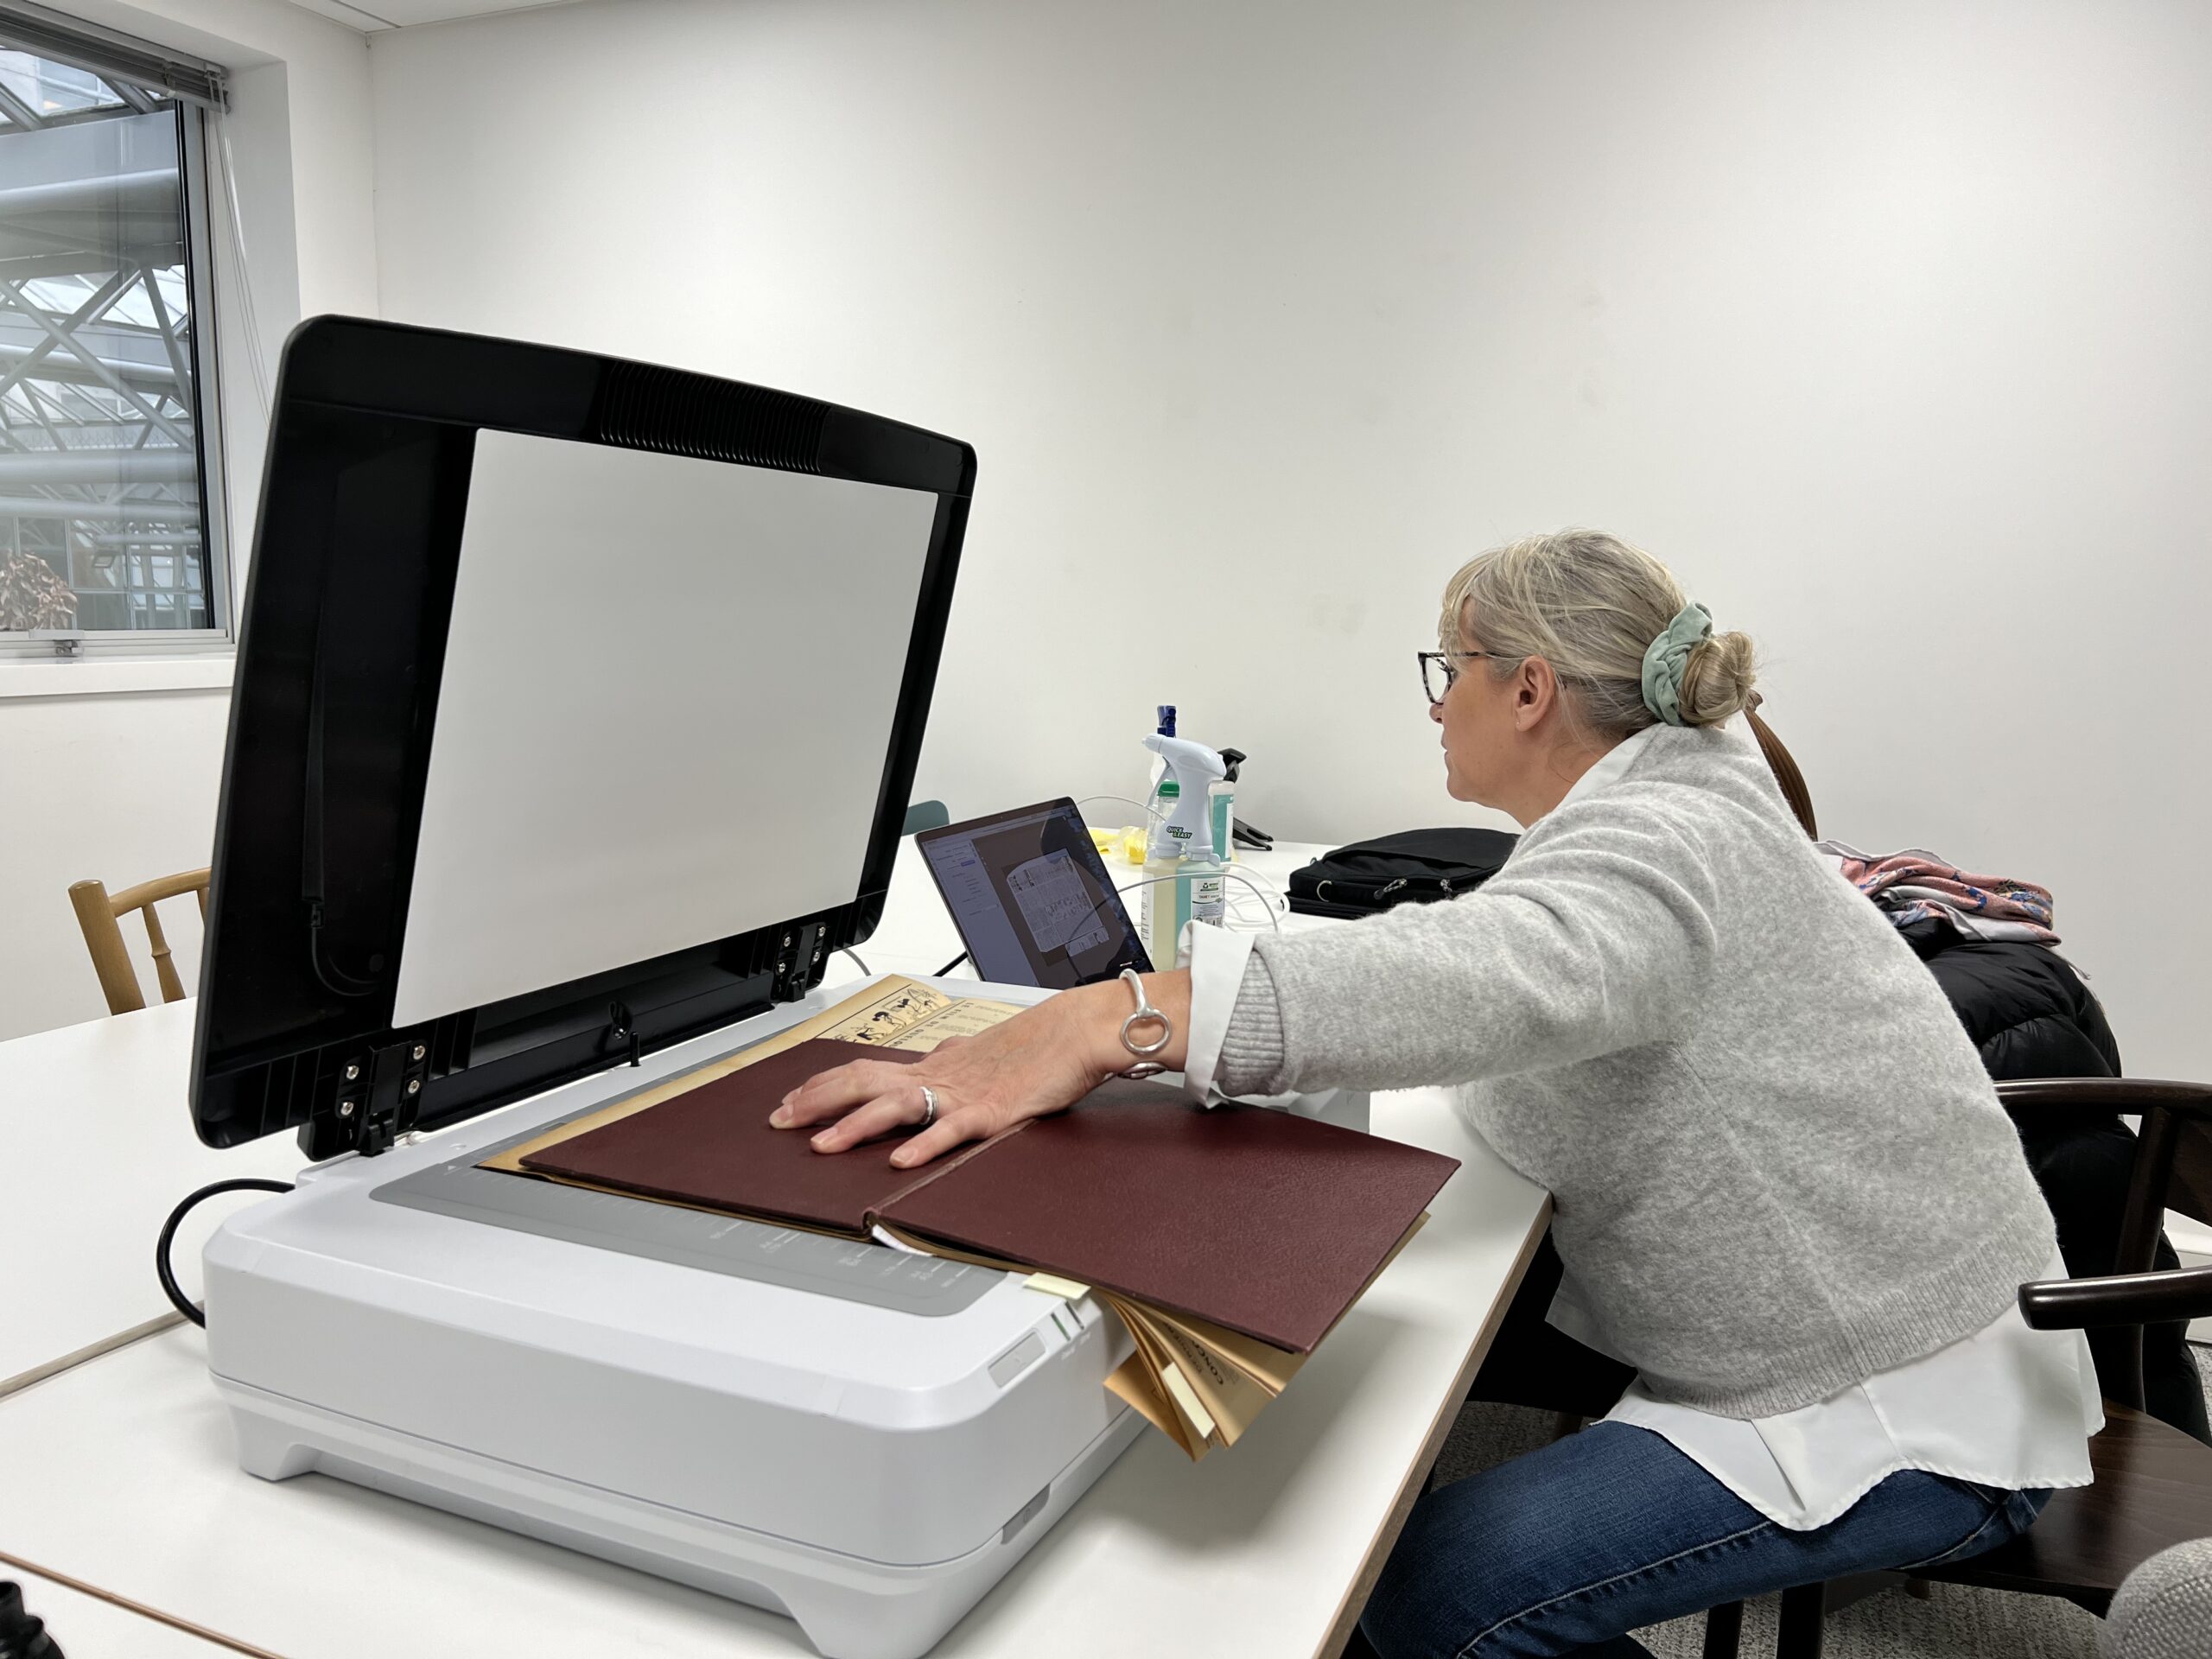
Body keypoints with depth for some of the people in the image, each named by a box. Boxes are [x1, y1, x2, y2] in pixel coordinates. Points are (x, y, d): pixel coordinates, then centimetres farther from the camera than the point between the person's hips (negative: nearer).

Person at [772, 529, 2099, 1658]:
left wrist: (1114, 1020, -55)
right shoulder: (1671, 799, 8)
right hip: (1818, 1341, 10)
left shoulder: (1664, 838, -25)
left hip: (1907, 1406, -9)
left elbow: (1503, 973, -46)